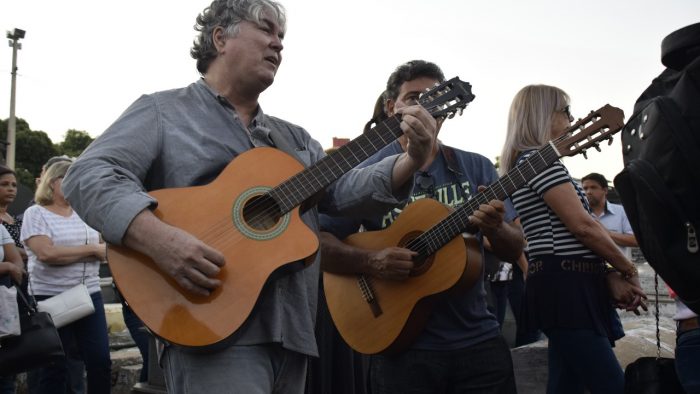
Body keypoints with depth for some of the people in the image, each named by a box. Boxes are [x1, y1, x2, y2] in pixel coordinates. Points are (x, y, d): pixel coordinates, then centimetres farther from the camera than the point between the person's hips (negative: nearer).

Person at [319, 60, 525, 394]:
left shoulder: (476, 167, 5)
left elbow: (515, 250, 4)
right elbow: (318, 243, -9)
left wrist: (494, 229, -18)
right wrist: (371, 262, -24)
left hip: (479, 340, 3)